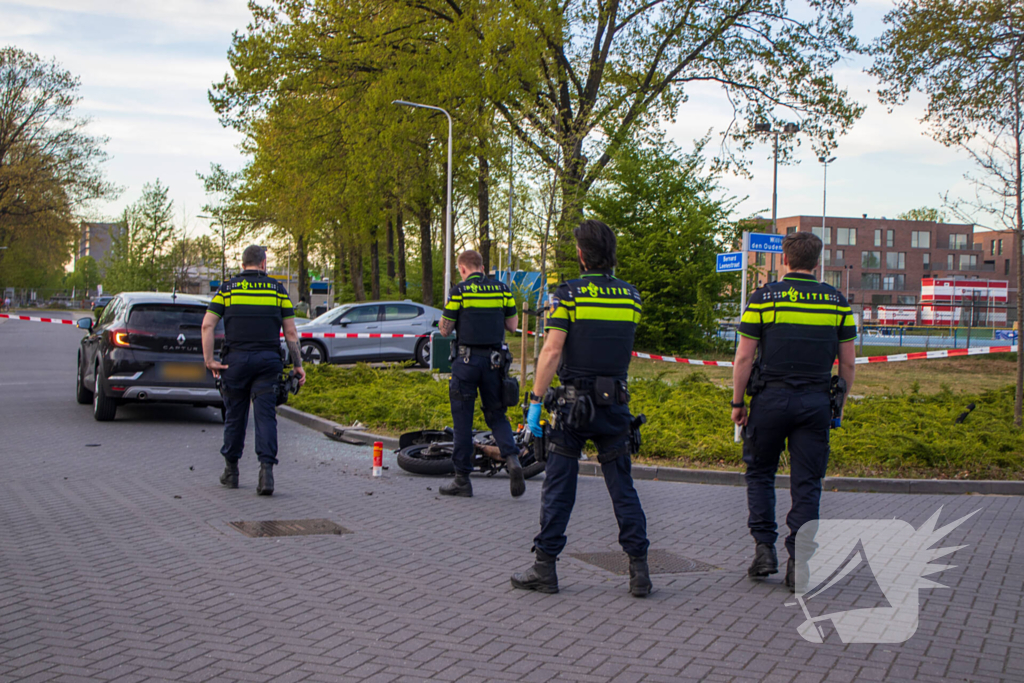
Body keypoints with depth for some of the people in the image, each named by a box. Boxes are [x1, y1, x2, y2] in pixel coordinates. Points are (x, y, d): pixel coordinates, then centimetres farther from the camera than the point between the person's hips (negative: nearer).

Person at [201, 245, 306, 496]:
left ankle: (231, 471, 23)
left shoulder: (228, 288, 7)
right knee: (266, 415, -2)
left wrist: (209, 360, -1)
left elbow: (207, 325, -2)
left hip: (236, 359, 1)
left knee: (235, 415, 12)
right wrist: (298, 365, 10)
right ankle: (266, 469, -16)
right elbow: (290, 332, 4)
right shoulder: (278, 289, 6)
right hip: (267, 360, -1)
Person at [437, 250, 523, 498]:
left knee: (463, 418, 5)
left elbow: (445, 329, -4)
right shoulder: (502, 289, 5)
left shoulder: (459, 291, -6)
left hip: (467, 359, -3)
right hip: (494, 359, 3)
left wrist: (444, 315, 16)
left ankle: (462, 478, 8)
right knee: (496, 414, 14)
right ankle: (512, 457, -10)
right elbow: (512, 326, 8)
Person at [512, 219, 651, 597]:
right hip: (616, 403, 3)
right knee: (622, 487, 8)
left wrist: (535, 401, -10)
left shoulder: (569, 294, -8)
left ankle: (545, 567, 9)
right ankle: (639, 569, 6)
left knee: (558, 486, 4)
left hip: (574, 403, -3)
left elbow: (552, 351, -14)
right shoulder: (631, 296, 5)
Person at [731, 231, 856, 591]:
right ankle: (798, 563, 2)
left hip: (771, 399, -2)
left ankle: (764, 548, 7)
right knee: (807, 483, 5)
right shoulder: (837, 301, 5)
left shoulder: (764, 298, -3)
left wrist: (738, 403, 4)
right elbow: (848, 362, 7)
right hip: (816, 402, 2)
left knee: (760, 473, 15)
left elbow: (744, 358, -4)